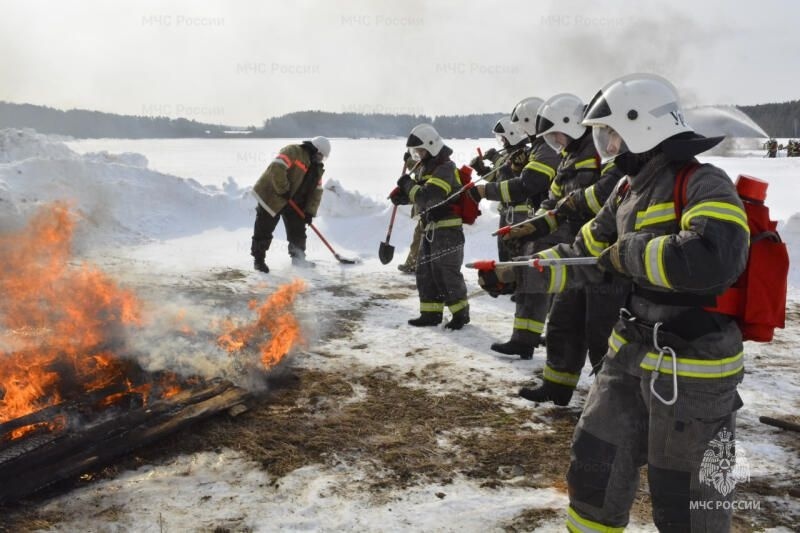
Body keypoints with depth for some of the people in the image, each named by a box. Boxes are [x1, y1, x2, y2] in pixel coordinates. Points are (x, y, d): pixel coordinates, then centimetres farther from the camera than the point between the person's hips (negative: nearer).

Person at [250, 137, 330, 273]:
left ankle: (298, 258, 25)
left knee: (298, 230, 10)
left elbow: (316, 191, 8)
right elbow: (276, 169, -28)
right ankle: (258, 259, 10)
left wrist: (310, 211, -1)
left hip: (294, 203, 8)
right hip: (271, 197, -8)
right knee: (264, 231, -3)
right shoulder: (293, 152, -16)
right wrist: (284, 190, -25)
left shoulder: (317, 168, 9)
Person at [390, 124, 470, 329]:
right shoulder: (426, 168, 14)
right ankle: (431, 313, 18)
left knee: (446, 271, -7)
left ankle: (460, 313, 7)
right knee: (424, 270, 10)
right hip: (431, 228, 10)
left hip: (448, 228, -10)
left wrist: (408, 185, -14)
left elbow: (427, 197, -27)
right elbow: (418, 195, 19)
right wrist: (402, 193, -1)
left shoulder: (445, 168, -17)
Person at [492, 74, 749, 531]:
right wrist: (516, 274, 6)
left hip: (693, 370, -8)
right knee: (596, 462, 18)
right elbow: (582, 257, 14)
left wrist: (631, 253, -23)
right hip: (631, 358, 8)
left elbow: (715, 258, -35)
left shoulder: (704, 185, -17)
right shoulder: (629, 192, 9)